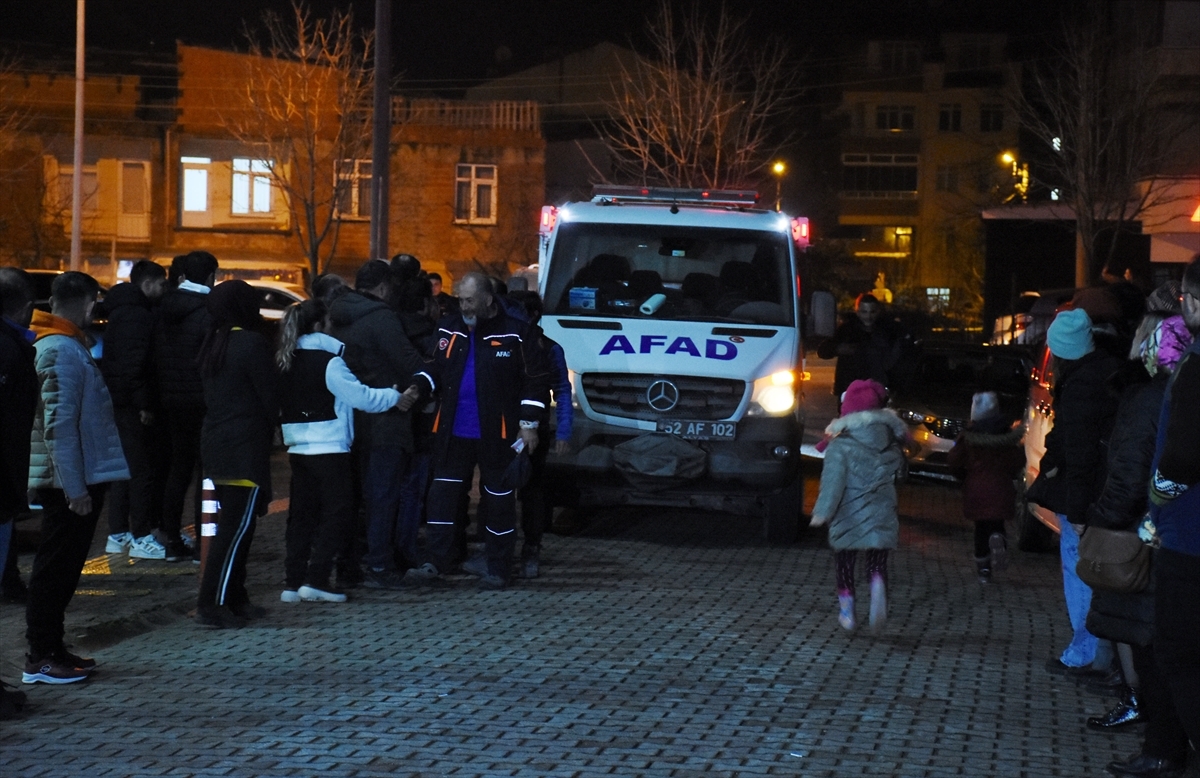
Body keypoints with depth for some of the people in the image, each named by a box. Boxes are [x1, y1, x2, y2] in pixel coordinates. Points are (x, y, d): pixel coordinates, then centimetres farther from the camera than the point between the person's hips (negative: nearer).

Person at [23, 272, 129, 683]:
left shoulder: (64, 345, 15)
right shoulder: (63, 350, -17)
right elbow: (59, 425, -22)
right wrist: (74, 487, -22)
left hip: (76, 479, 10)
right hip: (70, 481, -10)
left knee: (62, 568, 15)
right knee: (56, 569, -4)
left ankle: (51, 648, 23)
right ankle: (40, 659, 1)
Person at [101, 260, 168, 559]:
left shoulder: (124, 310, 18)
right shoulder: (136, 314, -15)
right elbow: (134, 363, -22)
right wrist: (145, 404, -21)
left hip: (119, 401, 11)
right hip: (132, 404, -11)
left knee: (125, 467, 15)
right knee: (141, 469, -8)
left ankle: (117, 534, 20)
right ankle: (141, 537, -7)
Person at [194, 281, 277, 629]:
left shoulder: (213, 344, 12)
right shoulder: (252, 343, -13)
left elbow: (209, 395, 15)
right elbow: (267, 396, -12)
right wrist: (269, 428, 7)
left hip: (215, 444, 9)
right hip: (245, 447, -9)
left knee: (231, 525, 15)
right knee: (237, 527, -7)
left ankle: (234, 599, 19)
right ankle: (211, 604, -11)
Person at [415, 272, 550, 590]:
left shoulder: (515, 333, -6)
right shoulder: (449, 330, 7)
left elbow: (536, 380, -4)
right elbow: (432, 369, 12)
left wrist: (529, 424, -7)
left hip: (497, 434, -4)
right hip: (453, 432, 4)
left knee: (499, 499, 4)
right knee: (442, 494, 2)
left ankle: (499, 570, 12)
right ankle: (436, 563, 6)